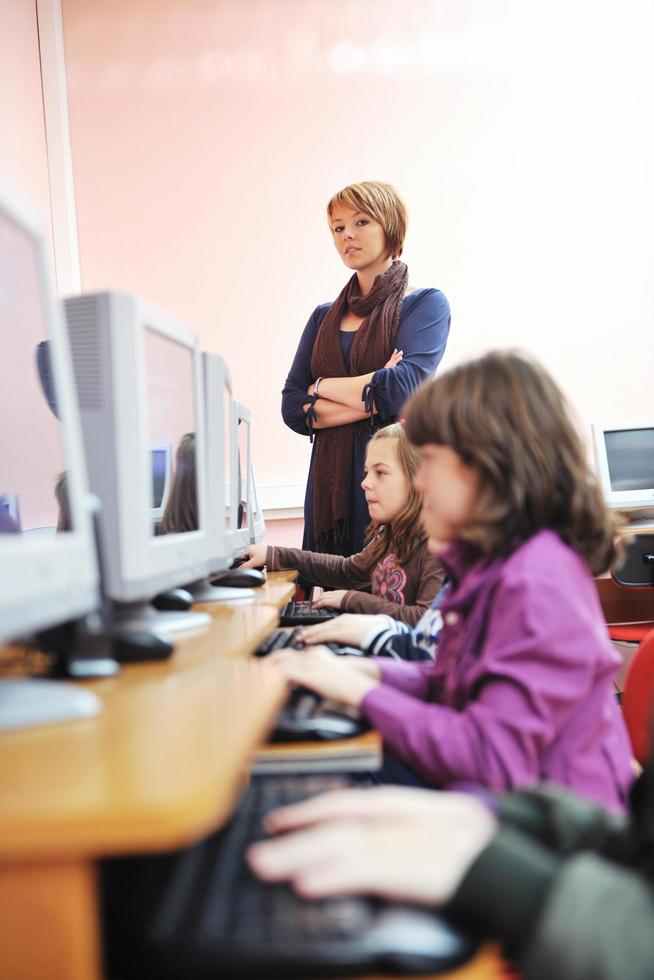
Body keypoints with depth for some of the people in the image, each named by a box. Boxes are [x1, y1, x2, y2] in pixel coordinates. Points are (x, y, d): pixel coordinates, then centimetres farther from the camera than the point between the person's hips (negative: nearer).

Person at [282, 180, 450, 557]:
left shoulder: (426, 304, 2)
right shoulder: (324, 316, 15)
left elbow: (402, 388, -14)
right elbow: (293, 409, 4)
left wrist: (322, 386, -1)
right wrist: (371, 400, -9)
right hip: (330, 480, 4)